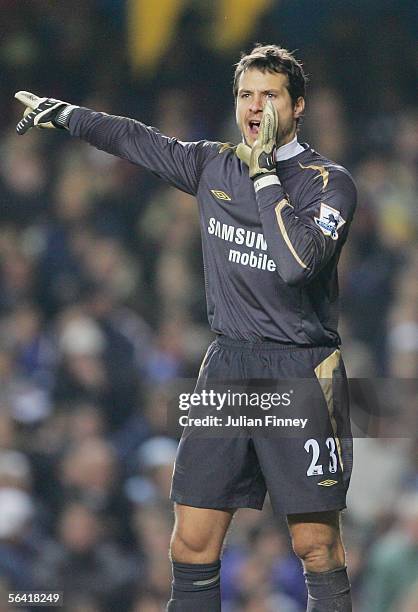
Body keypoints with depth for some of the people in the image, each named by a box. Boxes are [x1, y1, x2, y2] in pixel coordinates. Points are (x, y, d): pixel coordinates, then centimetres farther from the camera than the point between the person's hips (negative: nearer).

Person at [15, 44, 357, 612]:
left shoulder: (330, 182, -6)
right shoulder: (213, 165, 9)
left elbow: (297, 261, -23)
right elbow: (135, 139, 25)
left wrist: (264, 173, -17)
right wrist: (61, 113, 34)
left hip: (303, 374, -5)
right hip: (227, 364, 5)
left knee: (317, 549, -5)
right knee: (192, 545, 0)